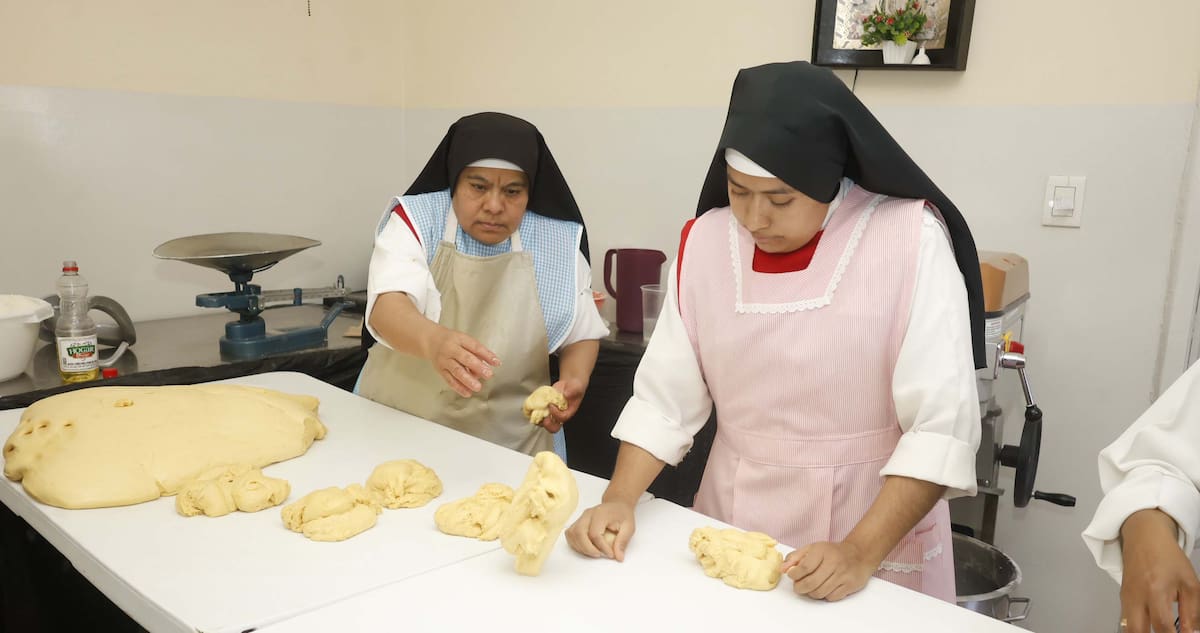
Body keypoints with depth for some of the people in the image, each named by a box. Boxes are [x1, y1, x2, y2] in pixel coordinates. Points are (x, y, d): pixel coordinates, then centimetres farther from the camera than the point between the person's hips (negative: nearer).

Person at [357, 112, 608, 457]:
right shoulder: (415, 219, -6)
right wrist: (432, 340, -42)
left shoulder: (557, 243, -1)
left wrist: (575, 380, -13)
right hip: (398, 426, -1)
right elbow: (386, 308, -21)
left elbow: (582, 334, 9)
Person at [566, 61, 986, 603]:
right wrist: (618, 501, -15)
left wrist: (861, 553, -25)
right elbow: (666, 396, -2)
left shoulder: (911, 238, -16)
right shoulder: (706, 240, -5)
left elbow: (942, 423, -17)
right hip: (729, 525, 4)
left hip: (874, 532, -3)